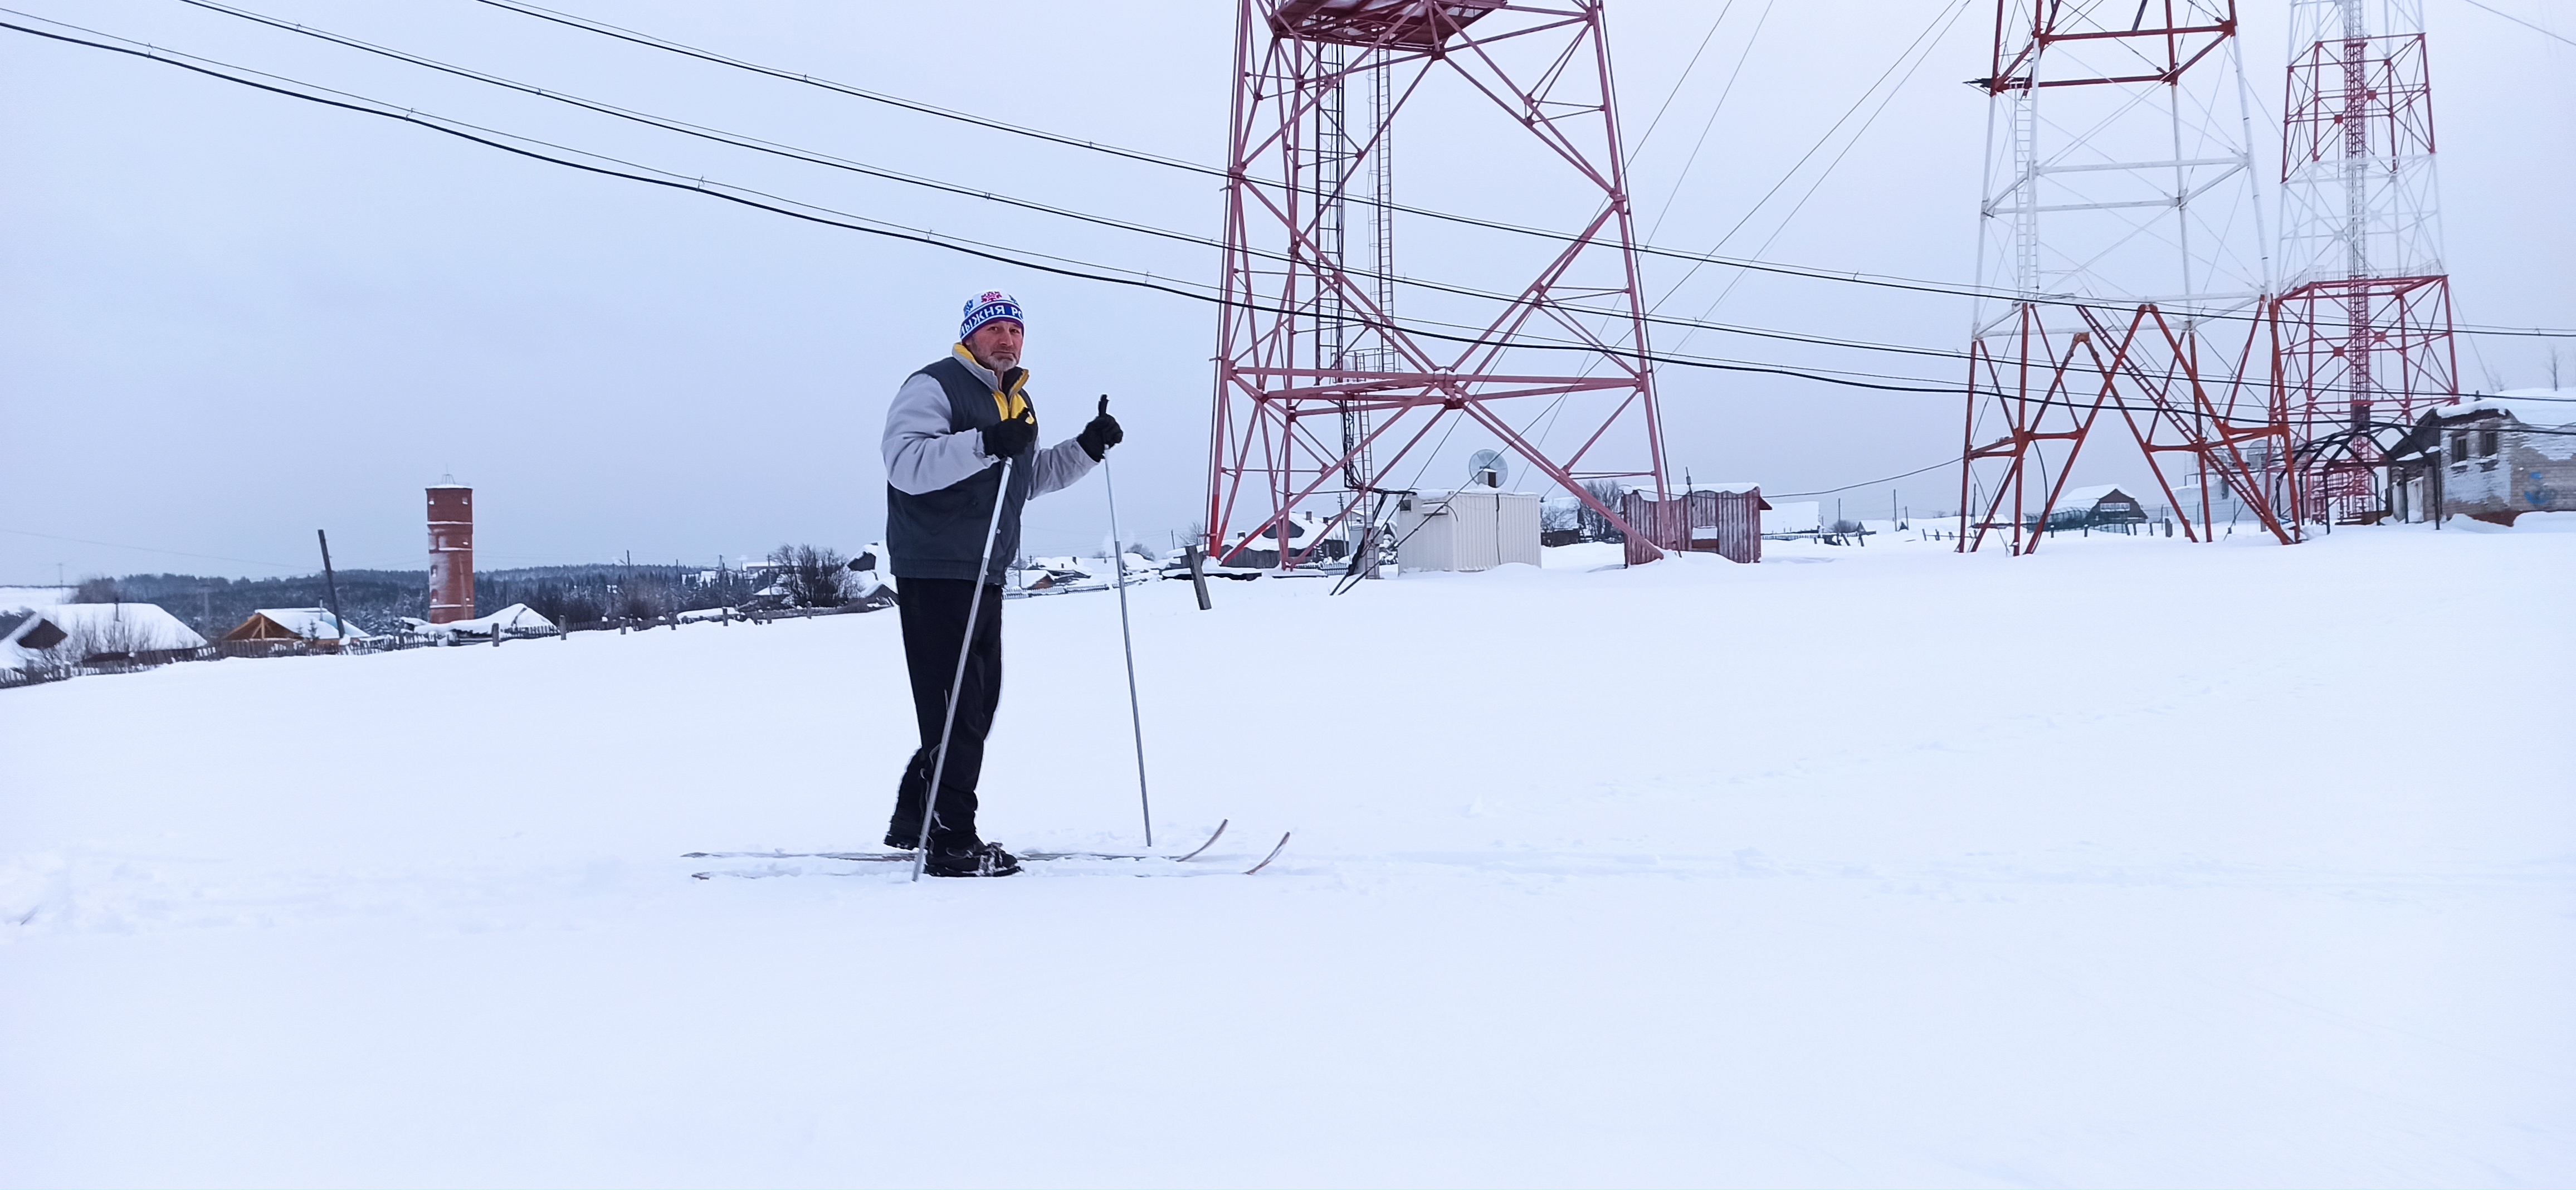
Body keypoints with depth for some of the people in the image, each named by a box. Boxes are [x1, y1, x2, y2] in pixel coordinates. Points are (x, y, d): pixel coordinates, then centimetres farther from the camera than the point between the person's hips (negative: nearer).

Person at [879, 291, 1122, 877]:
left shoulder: (1018, 403, 19)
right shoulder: (932, 387, -9)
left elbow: (1031, 478, 30)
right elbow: (905, 463, -24)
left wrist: (1086, 448, 14)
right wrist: (985, 444, -34)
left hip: (985, 577, 10)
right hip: (935, 574, -9)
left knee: (980, 704, 13)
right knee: (955, 707, -10)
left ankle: (914, 820, 25)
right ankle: (951, 841, -5)